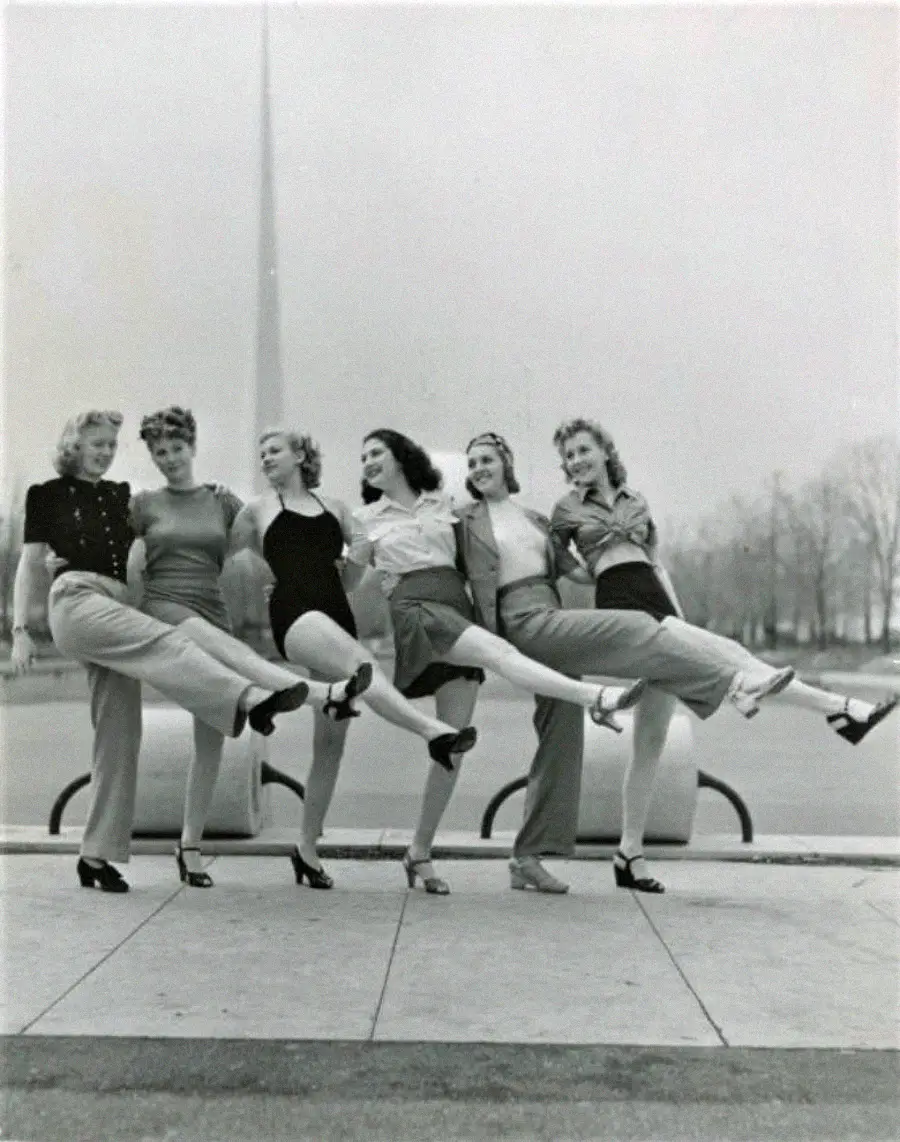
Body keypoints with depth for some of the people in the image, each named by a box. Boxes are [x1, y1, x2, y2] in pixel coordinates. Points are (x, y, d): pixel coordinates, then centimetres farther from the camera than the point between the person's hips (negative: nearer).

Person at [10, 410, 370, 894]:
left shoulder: (120, 496, 23)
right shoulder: (47, 494, 11)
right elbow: (30, 563, 8)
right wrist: (20, 629, -1)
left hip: (116, 607, 5)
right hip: (75, 601, -5)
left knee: (119, 733, -2)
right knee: (165, 641, -31)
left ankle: (97, 854, 4)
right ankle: (252, 698, -52)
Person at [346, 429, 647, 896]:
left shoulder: (441, 503, 19)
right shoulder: (367, 517, 15)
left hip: (458, 607, 3)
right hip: (414, 608, -3)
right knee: (498, 651, -32)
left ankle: (420, 851, 4)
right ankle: (593, 696, -48)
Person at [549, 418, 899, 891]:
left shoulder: (635, 500, 23)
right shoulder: (567, 508, 13)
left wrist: (681, 623, 11)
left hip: (658, 605, 5)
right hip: (619, 607, -5)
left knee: (651, 739, 3)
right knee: (725, 652, -22)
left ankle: (630, 853, 9)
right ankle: (838, 709, -21)